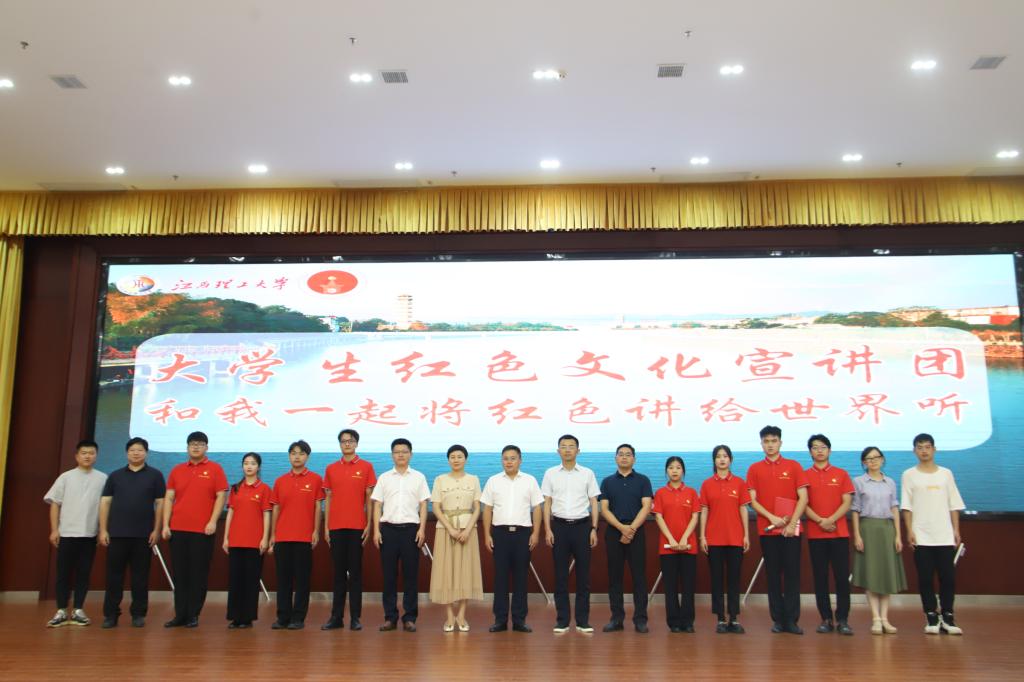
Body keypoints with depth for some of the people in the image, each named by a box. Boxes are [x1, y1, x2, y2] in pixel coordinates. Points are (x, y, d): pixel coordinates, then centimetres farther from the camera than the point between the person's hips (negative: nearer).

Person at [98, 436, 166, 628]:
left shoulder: (155, 475, 5)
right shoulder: (115, 475, 10)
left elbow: (160, 503, 2)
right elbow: (105, 502, 8)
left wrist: (156, 530, -4)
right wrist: (103, 530, 0)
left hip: (143, 534, -1)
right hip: (117, 533, 1)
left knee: (140, 576, 4)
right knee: (114, 575, 3)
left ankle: (138, 614, 11)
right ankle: (110, 614, 11)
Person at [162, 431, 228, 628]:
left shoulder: (215, 469, 2)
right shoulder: (177, 470, 11)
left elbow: (221, 496, -3)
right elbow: (169, 498, 10)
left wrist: (213, 521, -12)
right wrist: (165, 525, 2)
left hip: (203, 530, -3)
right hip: (178, 529, 3)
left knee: (198, 574, 1)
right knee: (180, 573, 6)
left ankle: (193, 615, 9)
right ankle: (180, 614, 13)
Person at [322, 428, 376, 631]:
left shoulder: (366, 467, 2)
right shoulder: (331, 469, 10)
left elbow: (369, 498, 1)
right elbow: (328, 498, 10)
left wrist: (369, 525, -5)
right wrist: (326, 527, 6)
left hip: (357, 527, -2)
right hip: (336, 527, 3)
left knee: (355, 571, 2)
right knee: (339, 571, 7)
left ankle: (355, 617, 8)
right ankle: (336, 617, 13)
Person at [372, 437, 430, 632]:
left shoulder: (418, 477, 7)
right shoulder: (384, 478, 9)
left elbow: (423, 505, 5)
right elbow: (377, 505, 7)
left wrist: (422, 529, -4)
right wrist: (376, 530, -1)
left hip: (411, 528, -1)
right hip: (388, 528, 1)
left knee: (411, 574, 1)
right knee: (389, 574, 3)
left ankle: (409, 618, 8)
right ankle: (390, 617, 11)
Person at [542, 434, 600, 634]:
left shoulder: (587, 474, 3)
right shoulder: (550, 474, 4)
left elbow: (594, 503, 4)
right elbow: (547, 503, 4)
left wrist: (594, 529, -3)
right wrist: (548, 529, -4)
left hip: (582, 526, 0)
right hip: (560, 526, 0)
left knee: (583, 574, 3)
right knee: (561, 575, 4)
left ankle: (583, 621, 12)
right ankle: (562, 620, 12)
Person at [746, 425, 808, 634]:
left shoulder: (794, 466, 4)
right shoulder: (754, 469, 6)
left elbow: (803, 498, -1)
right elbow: (753, 500, 2)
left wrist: (791, 524, -10)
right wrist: (772, 517, -12)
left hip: (791, 528, -1)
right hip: (767, 529, 1)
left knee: (792, 574, -1)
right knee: (773, 575, 4)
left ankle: (791, 619, 4)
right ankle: (777, 619, 10)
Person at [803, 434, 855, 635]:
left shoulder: (841, 474, 7)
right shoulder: (805, 475, 5)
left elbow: (847, 502, 0)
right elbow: (803, 504, 0)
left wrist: (831, 520, -14)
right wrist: (820, 521, -15)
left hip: (839, 533, 0)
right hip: (815, 534, 0)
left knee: (842, 576, -1)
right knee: (820, 577, 3)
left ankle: (842, 620, 6)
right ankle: (826, 619, 10)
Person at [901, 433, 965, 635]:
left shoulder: (946, 473, 9)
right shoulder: (909, 475, 3)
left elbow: (954, 504, 9)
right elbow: (906, 505, 0)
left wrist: (956, 530, 3)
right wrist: (909, 530, -7)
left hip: (945, 536, 2)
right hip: (921, 537, -2)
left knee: (948, 577, 0)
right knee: (925, 578, 1)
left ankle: (947, 617, 11)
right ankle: (931, 617, 9)